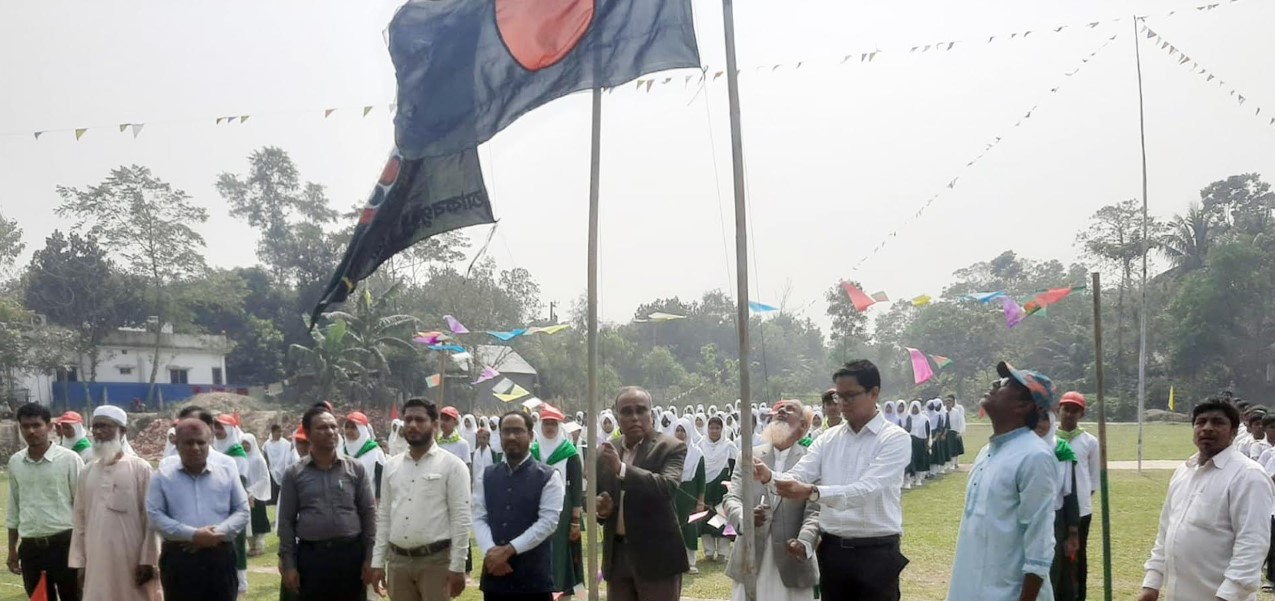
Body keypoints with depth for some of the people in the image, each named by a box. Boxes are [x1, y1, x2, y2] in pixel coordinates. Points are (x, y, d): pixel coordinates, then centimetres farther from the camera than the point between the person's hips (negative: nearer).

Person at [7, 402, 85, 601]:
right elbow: (14, 506, 15)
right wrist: (12, 548, 15)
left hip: (64, 544, -4)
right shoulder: (15, 462, 7)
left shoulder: (69, 459, -8)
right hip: (30, 548, 4)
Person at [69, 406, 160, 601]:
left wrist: (147, 560, -10)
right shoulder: (87, 473, 10)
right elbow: (80, 521, 13)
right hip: (98, 561, 4)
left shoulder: (140, 468, -4)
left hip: (132, 560, -4)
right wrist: (79, 562, 9)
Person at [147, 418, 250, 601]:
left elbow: (242, 511, 6)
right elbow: (155, 516, -5)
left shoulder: (227, 473, 8)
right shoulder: (162, 476, 4)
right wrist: (192, 535, -17)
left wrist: (218, 533, -13)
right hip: (178, 559, -1)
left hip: (220, 558, 1)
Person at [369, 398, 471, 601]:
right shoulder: (392, 465, 10)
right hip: (398, 560, 5)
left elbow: (461, 518, -9)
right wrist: (378, 561, 8)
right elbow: (383, 516, 13)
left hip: (436, 560, -5)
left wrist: (457, 566, -13)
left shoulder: (452, 465, -5)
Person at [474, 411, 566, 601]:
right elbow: (479, 518, 6)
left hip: (534, 577, -4)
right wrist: (490, 551, -14)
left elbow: (549, 521, -11)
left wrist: (509, 550, -17)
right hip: (494, 575, 4)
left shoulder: (548, 476, -3)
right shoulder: (488, 476, 12)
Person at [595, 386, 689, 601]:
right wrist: (599, 507, -6)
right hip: (617, 555, 5)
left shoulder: (671, 448, -7)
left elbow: (668, 487, -24)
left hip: (657, 555, -5)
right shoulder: (605, 453, 8)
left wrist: (622, 469, -31)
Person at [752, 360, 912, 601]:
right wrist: (769, 477, -25)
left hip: (876, 553, -5)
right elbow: (797, 477, -2)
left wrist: (812, 492, -37)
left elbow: (867, 489, -23)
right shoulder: (827, 440, 8)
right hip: (832, 550, 5)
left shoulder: (895, 439, -9)